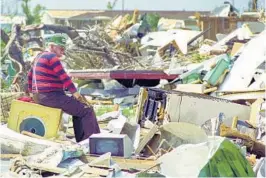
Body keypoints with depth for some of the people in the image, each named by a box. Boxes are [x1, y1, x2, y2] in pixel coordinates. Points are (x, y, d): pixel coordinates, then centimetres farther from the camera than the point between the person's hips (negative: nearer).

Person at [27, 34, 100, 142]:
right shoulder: (52, 57, -11)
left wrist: (32, 91, 40)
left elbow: (30, 75, 28)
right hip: (52, 97, -11)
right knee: (87, 112, -9)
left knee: (78, 108, 23)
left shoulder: (40, 57, 19)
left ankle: (81, 141, 17)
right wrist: (74, 92, -5)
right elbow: (63, 77, -15)